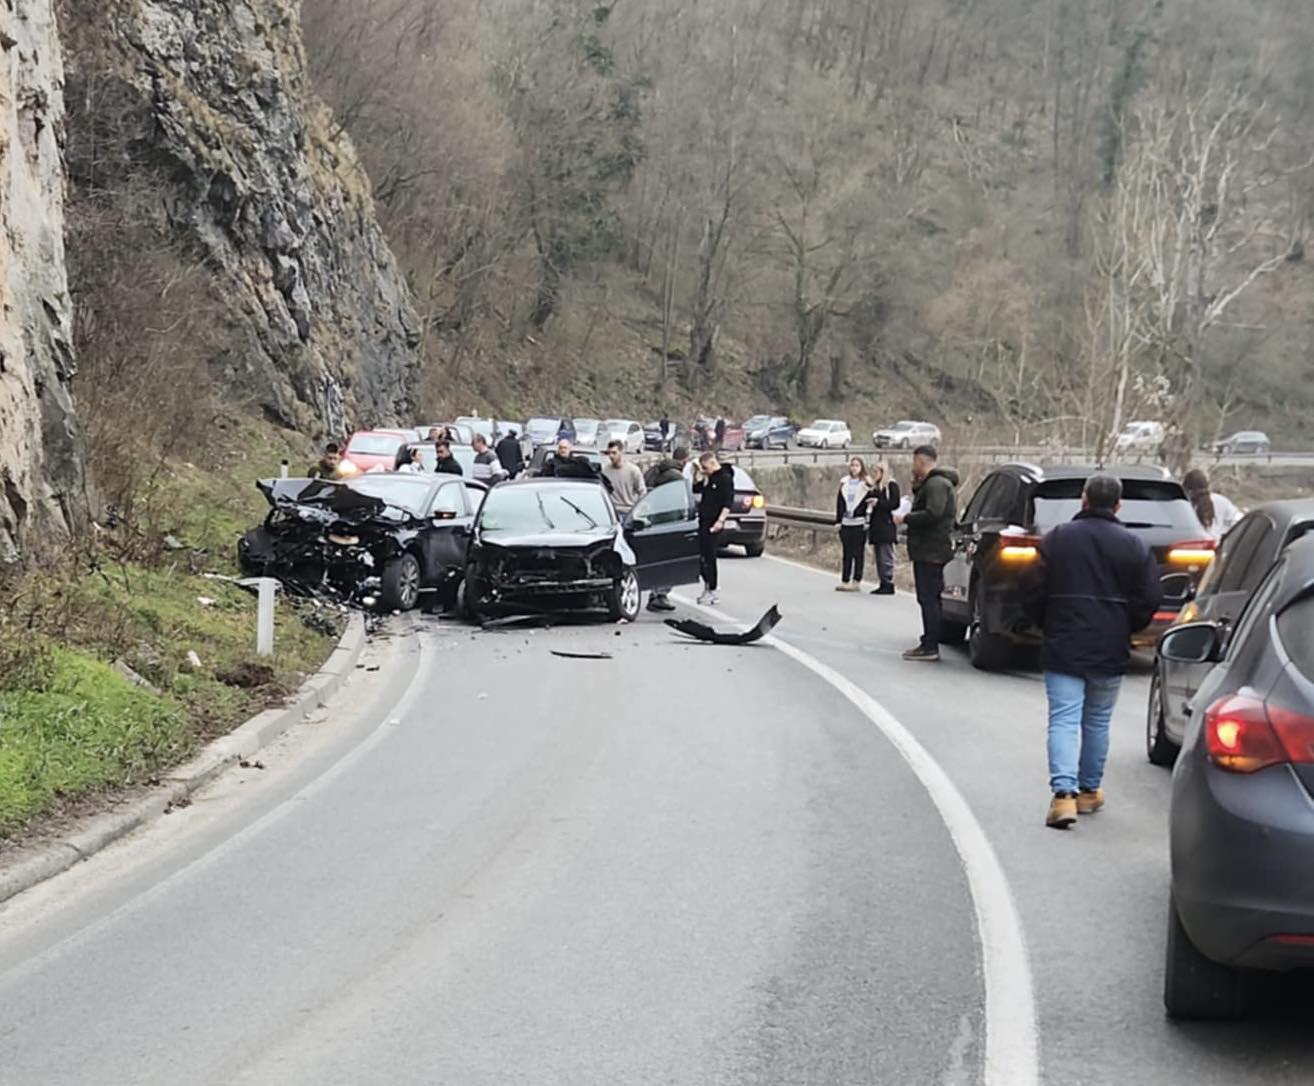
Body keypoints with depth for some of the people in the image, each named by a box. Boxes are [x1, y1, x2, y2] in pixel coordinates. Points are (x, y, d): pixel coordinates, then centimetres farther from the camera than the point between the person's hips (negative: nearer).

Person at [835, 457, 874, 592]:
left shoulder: (866, 484, -2)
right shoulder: (844, 483, 11)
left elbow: (870, 502, -4)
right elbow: (839, 503, 12)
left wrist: (868, 521, -11)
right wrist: (838, 521, 7)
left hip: (859, 523, -4)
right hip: (846, 522, 4)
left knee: (858, 553, 0)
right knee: (847, 553, 8)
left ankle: (857, 581, 4)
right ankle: (845, 581, 12)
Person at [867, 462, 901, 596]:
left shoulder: (891, 485, -5)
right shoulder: (875, 487, 18)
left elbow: (895, 504, -11)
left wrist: (878, 502, -15)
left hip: (886, 526, -9)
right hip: (876, 526, 9)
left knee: (886, 557, -9)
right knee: (879, 558, 9)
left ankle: (889, 584, -7)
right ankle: (883, 584, 12)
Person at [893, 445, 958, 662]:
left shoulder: (937, 484, -15)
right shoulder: (933, 482, 20)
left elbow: (933, 514, -26)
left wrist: (905, 519, -15)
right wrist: (917, 486, 14)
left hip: (931, 552, -11)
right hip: (930, 551, 11)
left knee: (928, 599, -10)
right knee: (930, 599, 14)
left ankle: (930, 647, -9)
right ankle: (929, 644, 20)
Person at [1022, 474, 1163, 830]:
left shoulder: (1057, 539, -3)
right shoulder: (1134, 546, 0)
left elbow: (1032, 593, -3)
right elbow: (1150, 598, -2)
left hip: (1064, 647, -1)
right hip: (1110, 652, 2)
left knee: (1063, 720, -4)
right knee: (1097, 721, 16)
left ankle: (1064, 793, -20)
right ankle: (1089, 791, 26)